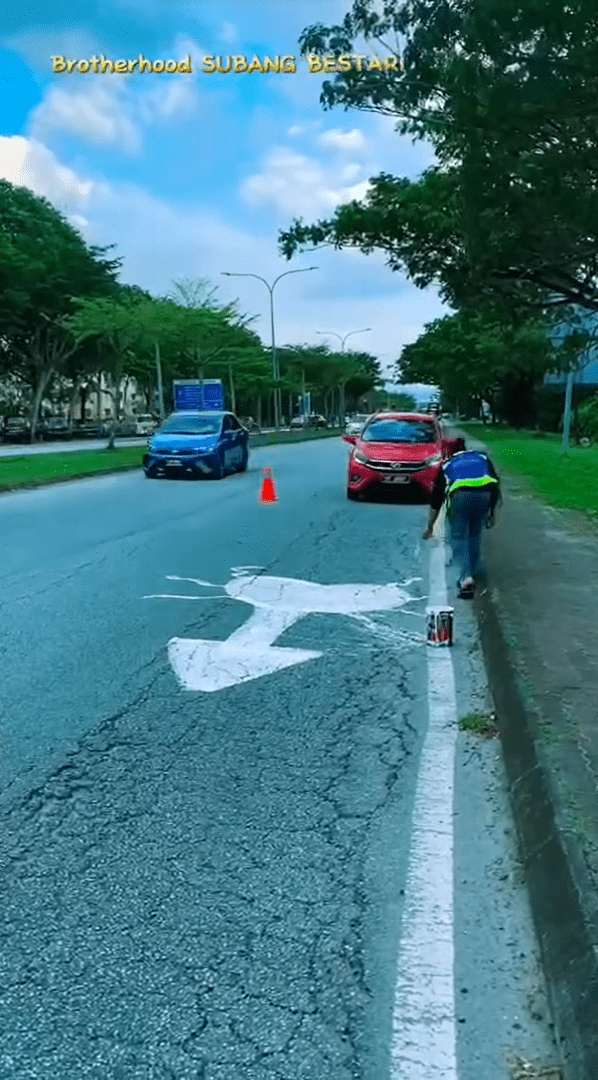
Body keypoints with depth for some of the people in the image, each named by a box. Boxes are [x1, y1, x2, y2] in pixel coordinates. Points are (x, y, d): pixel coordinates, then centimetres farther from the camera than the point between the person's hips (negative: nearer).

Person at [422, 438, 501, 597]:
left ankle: (466, 578, -8)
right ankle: (471, 573, 27)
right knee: (475, 535, 22)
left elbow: (436, 499, 33)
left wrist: (429, 527, 41)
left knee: (458, 537, 9)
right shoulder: (482, 456, 35)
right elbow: (496, 483, 25)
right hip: (485, 493, 2)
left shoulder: (447, 464, 31)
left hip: (460, 494, -2)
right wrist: (491, 511, 31)